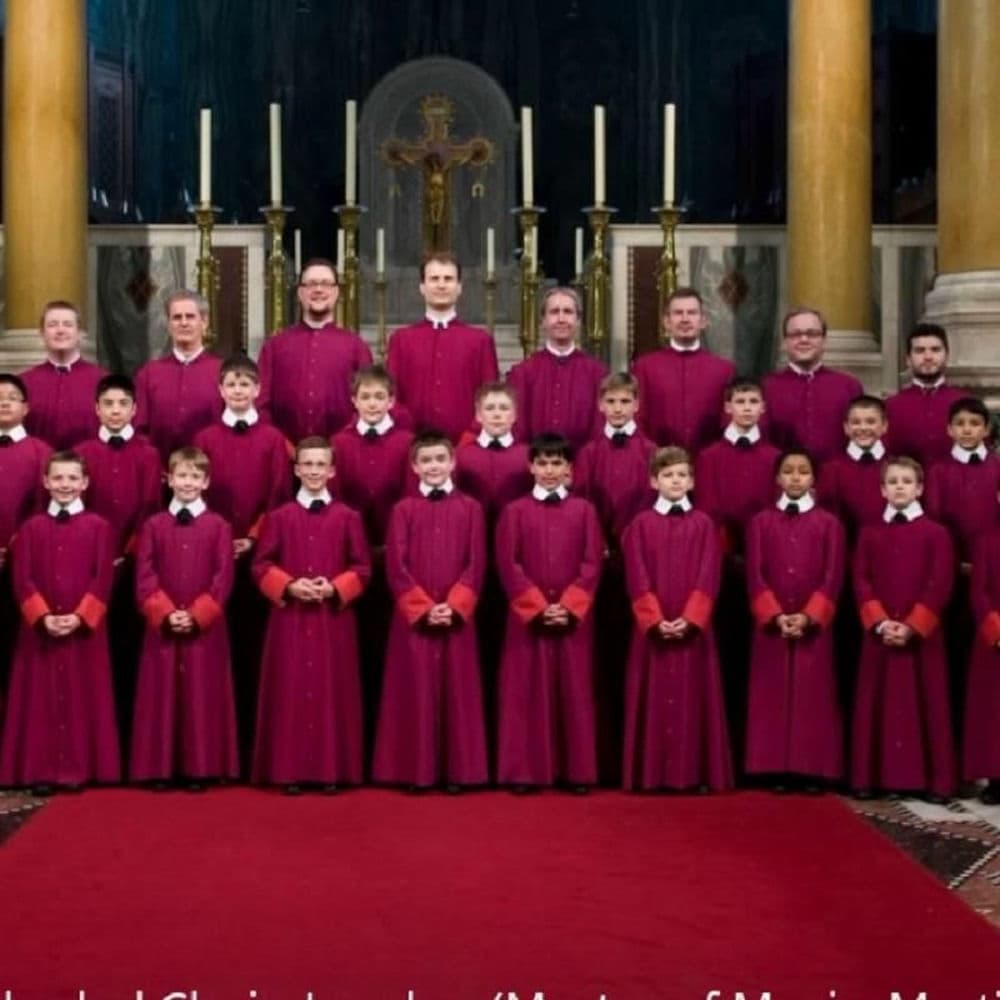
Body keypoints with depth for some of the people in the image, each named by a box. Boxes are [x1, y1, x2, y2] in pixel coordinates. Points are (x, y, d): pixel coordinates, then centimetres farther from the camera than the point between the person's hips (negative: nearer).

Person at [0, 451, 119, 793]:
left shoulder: (98, 526, 3)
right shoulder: (31, 527, 7)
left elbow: (103, 579, -3)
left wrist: (79, 616, -15)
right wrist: (43, 616, -13)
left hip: (85, 628, -1)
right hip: (39, 628, 1)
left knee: (83, 696, 2)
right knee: (41, 698, 3)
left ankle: (80, 768, 9)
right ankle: (42, 770, 8)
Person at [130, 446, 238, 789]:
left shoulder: (218, 526, 4)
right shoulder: (153, 525, 6)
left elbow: (224, 578, -3)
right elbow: (144, 578, 0)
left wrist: (196, 614, -13)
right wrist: (166, 613, -13)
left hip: (206, 626, -1)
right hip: (161, 626, 1)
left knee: (203, 696, 2)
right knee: (162, 695, 3)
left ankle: (201, 768, 8)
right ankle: (161, 768, 10)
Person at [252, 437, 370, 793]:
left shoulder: (348, 517, 3)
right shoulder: (279, 517, 3)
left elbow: (361, 569, 3)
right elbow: (261, 566, 3)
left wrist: (335, 588, -13)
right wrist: (289, 585, -13)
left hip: (334, 618, 0)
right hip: (290, 618, 0)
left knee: (332, 691, 3)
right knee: (291, 692, 2)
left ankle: (331, 771, 9)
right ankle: (289, 770, 7)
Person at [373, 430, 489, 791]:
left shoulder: (470, 508, 6)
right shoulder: (403, 509, 4)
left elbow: (476, 565, 0)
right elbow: (396, 567, -2)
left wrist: (453, 606, -12)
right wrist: (424, 607, -11)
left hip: (458, 616, 1)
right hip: (413, 617, 0)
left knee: (457, 691, 4)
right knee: (416, 692, 2)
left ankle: (457, 770, 11)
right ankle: (416, 770, 9)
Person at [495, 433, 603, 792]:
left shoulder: (584, 510, 7)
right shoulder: (515, 511, 4)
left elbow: (593, 564, 0)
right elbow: (508, 565, -3)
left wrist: (568, 606, -12)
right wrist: (539, 607, -12)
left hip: (574, 615, 1)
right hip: (527, 615, -1)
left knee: (574, 691, 4)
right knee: (527, 692, 2)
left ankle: (577, 771, 11)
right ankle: (525, 771, 7)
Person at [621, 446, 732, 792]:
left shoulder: (703, 524, 6)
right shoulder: (641, 525, 4)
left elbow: (708, 578, -2)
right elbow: (637, 579, -2)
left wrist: (689, 618, -14)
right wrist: (656, 619, -14)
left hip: (693, 627, 1)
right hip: (652, 627, 0)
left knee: (693, 697, 2)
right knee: (654, 698, 1)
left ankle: (695, 773, 7)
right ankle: (651, 773, 6)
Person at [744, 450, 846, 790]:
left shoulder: (829, 523, 5)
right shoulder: (760, 522, 7)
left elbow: (833, 577, -1)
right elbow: (755, 575, 0)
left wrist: (807, 616, -13)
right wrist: (776, 615, -12)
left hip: (814, 624, -1)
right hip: (770, 623, 1)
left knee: (813, 696, 0)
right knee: (772, 695, 0)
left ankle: (811, 770, 4)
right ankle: (777, 769, 5)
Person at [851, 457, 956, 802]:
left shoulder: (936, 533, 2)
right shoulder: (869, 533, 10)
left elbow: (940, 585, -5)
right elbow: (861, 582, 3)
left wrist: (912, 625, -14)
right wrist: (880, 623, -12)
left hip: (922, 634, -2)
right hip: (878, 634, 2)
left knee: (927, 705, 0)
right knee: (875, 705, 3)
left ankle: (934, 780, 4)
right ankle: (869, 778, 7)